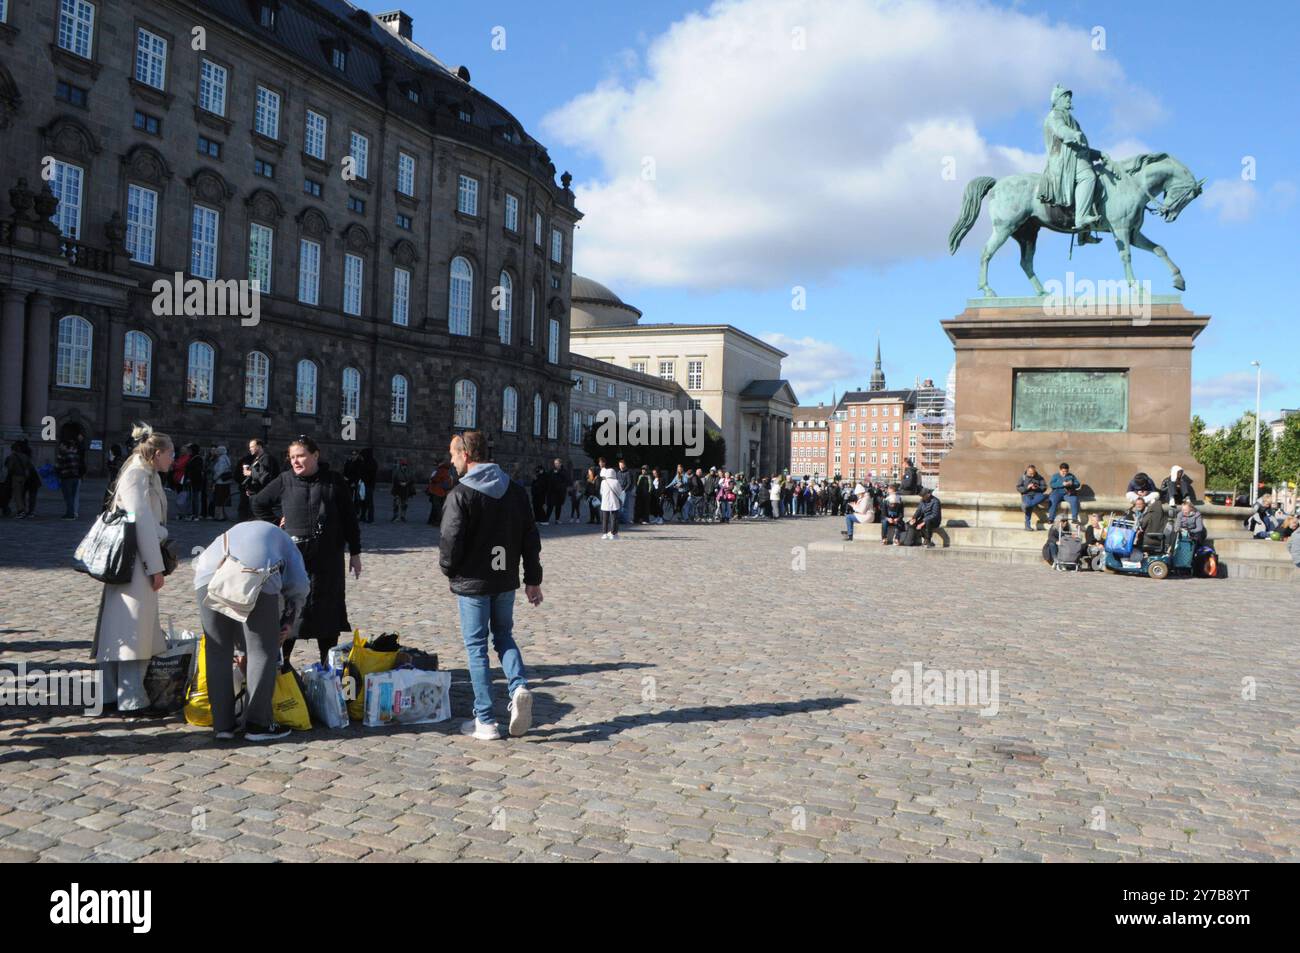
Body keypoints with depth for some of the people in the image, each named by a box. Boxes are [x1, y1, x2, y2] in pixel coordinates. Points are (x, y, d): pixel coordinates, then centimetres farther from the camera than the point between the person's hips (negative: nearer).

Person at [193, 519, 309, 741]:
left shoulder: (232, 532, 44)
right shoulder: (282, 539, 34)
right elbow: (300, 585, 17)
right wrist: (289, 619, 31)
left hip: (209, 574, 4)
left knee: (217, 652, 15)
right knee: (262, 651, 8)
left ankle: (222, 725, 18)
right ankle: (257, 724, 11)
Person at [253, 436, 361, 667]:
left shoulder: (334, 481, 1)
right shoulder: (285, 481, 4)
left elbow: (350, 519, 5)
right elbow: (258, 503, 18)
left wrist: (355, 553, 4)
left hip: (328, 558, 0)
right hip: (293, 555, 0)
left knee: (327, 611, 4)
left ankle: (328, 667, 13)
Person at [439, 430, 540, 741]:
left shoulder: (461, 494, -15)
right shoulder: (514, 491, 4)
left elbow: (450, 541, -17)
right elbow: (531, 537, 6)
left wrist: (448, 569, 4)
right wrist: (533, 579, 12)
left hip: (472, 583, -5)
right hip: (506, 581, 5)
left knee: (477, 647, 5)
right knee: (504, 636, 22)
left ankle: (485, 721, 8)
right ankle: (519, 686, -4)